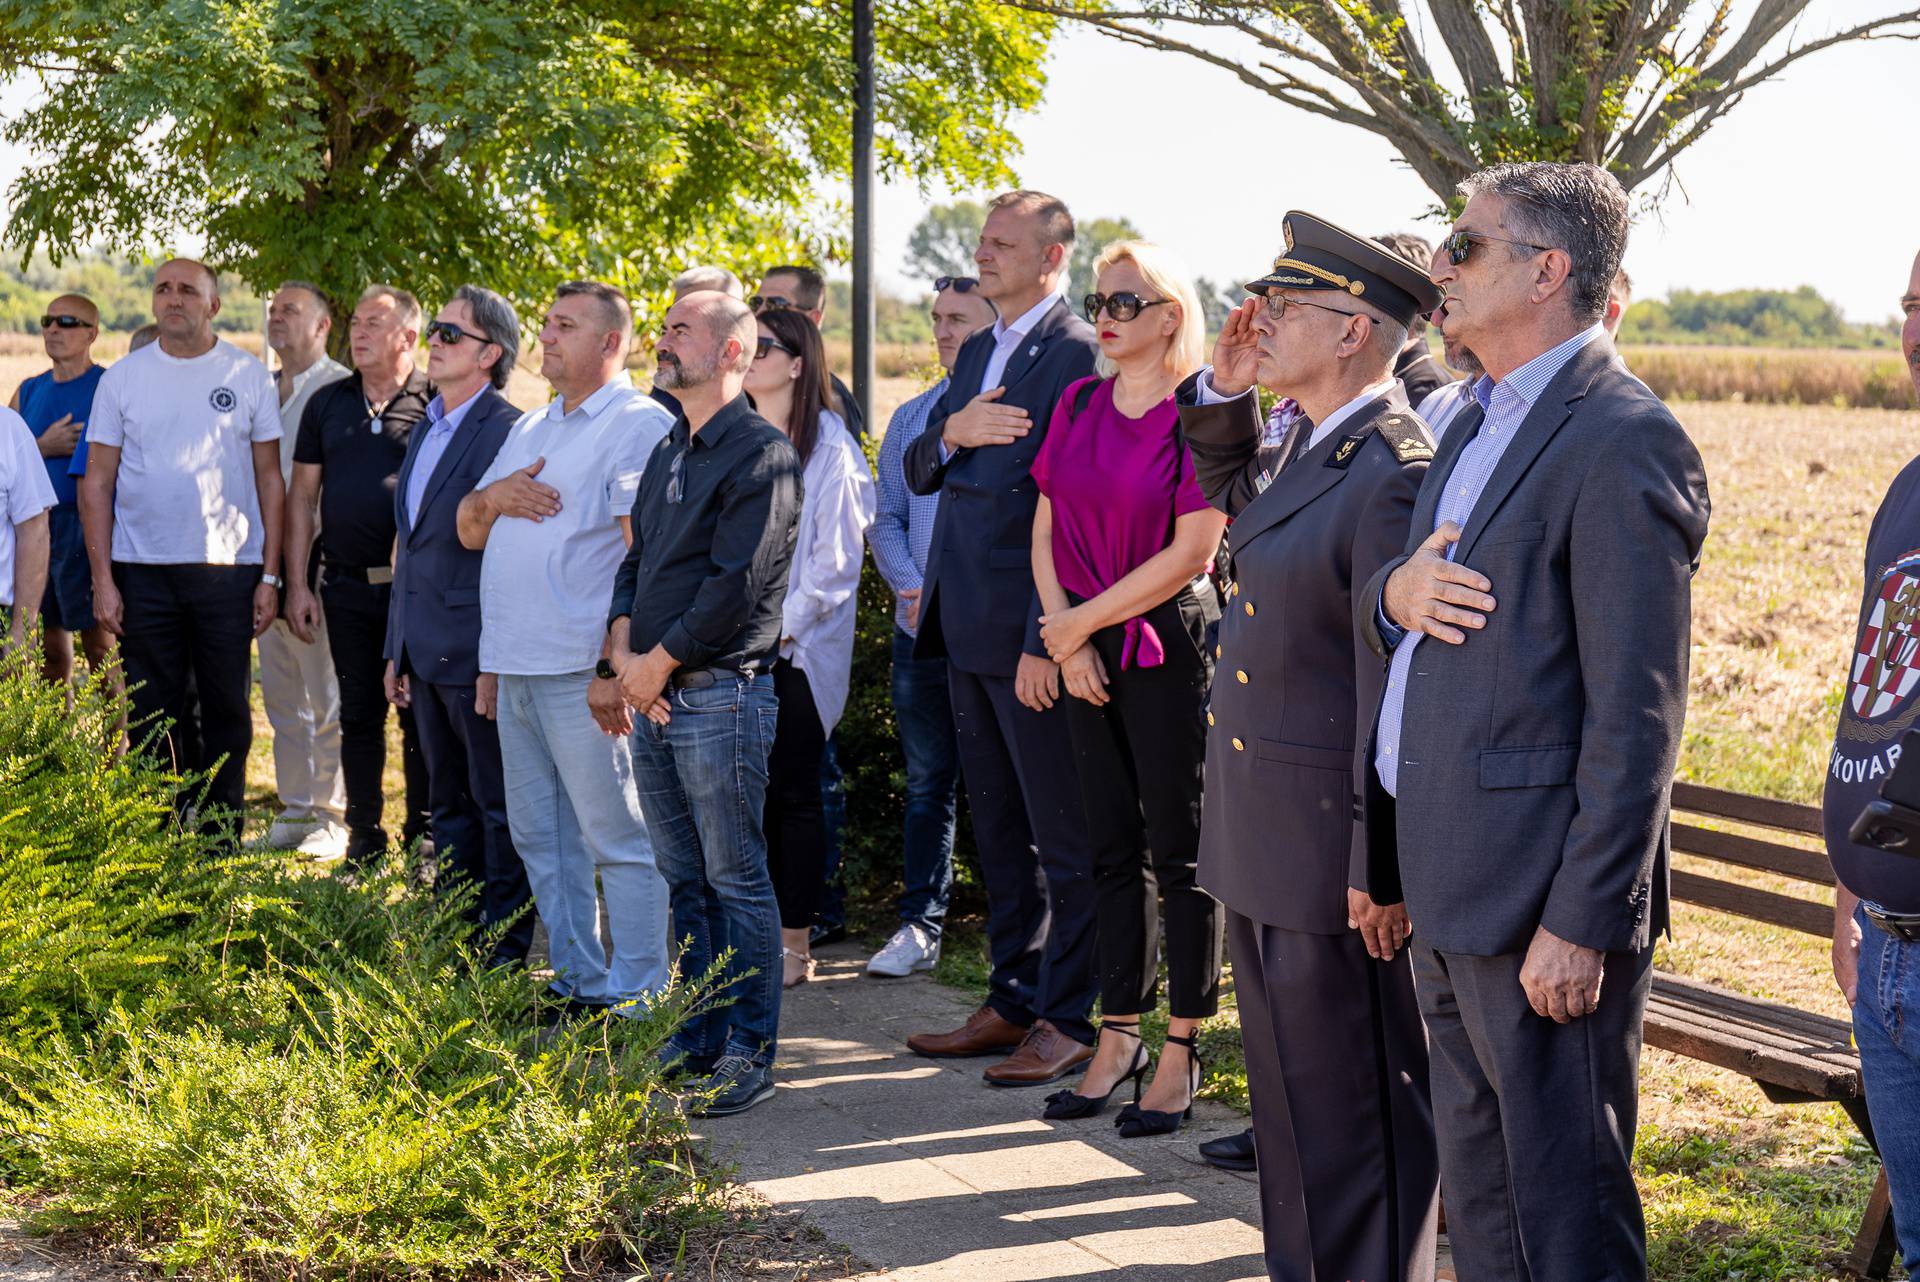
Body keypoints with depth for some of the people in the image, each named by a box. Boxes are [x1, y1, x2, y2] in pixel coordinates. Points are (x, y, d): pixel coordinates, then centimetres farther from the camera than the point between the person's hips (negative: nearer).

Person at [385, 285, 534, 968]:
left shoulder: (508, 431, -13)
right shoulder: (426, 429, 15)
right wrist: (397, 649, 18)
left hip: (478, 653, -9)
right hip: (426, 652, 9)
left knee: (498, 807, 0)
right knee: (448, 804, 15)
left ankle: (505, 954, 8)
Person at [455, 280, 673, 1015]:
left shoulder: (639, 425, -7)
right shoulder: (531, 427, 20)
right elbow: (469, 532, 23)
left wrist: (617, 666, -22)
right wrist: (492, 497, 0)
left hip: (582, 672, -9)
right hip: (515, 667, 9)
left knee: (617, 836, -5)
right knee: (540, 835, 12)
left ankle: (635, 1000, -1)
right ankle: (575, 982, 21)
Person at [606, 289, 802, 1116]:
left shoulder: (762, 454, -10)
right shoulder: (667, 454, 17)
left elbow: (737, 583, -17)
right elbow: (635, 561, 17)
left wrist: (659, 662, -12)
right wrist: (623, 648, -1)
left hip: (721, 697, -8)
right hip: (654, 701, 8)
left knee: (736, 879, -3)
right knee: (684, 880, 13)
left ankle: (748, 1054, 3)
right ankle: (697, 1038, 22)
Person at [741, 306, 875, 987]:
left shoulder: (829, 445, -4)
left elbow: (836, 559, -7)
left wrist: (783, 626, -13)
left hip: (795, 650, -5)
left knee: (792, 791, -2)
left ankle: (794, 944, 5)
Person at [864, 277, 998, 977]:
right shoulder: (910, 418, 14)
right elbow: (885, 516, 14)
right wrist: (913, 588, -3)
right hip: (919, 630, 5)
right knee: (927, 782, 10)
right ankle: (920, 925, 15)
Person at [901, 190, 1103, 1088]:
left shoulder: (1080, 355, -11)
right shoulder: (975, 354, 17)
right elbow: (917, 475, 15)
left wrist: (1047, 640, -21)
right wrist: (952, 432, -8)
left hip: (1029, 637, -9)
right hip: (967, 632, 9)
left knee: (1064, 839, 0)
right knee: (999, 834, 16)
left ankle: (1070, 1020, 7)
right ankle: (1013, 1003, 25)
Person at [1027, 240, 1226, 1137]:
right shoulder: (1079, 405, 9)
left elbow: (1191, 551, -14)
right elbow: (1045, 531, 10)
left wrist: (1085, 621, -10)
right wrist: (1064, 636, -3)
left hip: (1171, 644, -6)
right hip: (1086, 649, 6)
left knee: (1180, 850, 1)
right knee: (1113, 848, 11)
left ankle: (1182, 1054, 9)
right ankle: (1118, 1040, 19)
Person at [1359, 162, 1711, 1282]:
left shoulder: (1625, 443, -16)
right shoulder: (1482, 427, 15)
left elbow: (1636, 718, -19)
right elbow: (1392, 601, 22)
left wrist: (1580, 923, -21)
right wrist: (1395, 593, -3)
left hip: (1540, 896, -9)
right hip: (1448, 891, 9)